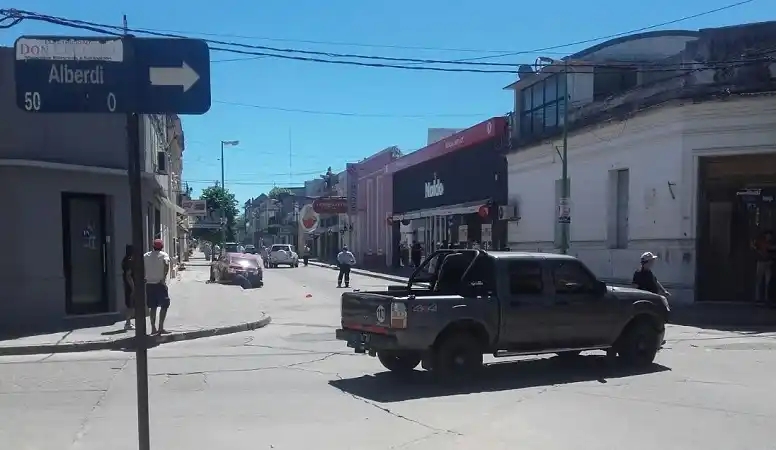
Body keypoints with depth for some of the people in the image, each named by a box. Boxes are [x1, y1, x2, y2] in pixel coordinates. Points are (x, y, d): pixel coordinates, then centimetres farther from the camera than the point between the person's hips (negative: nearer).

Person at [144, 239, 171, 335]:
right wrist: (164, 278, -19)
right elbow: (166, 264, -22)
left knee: (153, 307, 12)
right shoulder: (163, 255, -3)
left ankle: (153, 328, 12)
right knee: (164, 305, 2)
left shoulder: (145, 256, 11)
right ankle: (161, 327, -5)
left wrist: (145, 278, 13)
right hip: (160, 284, -5)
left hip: (149, 284, 5)